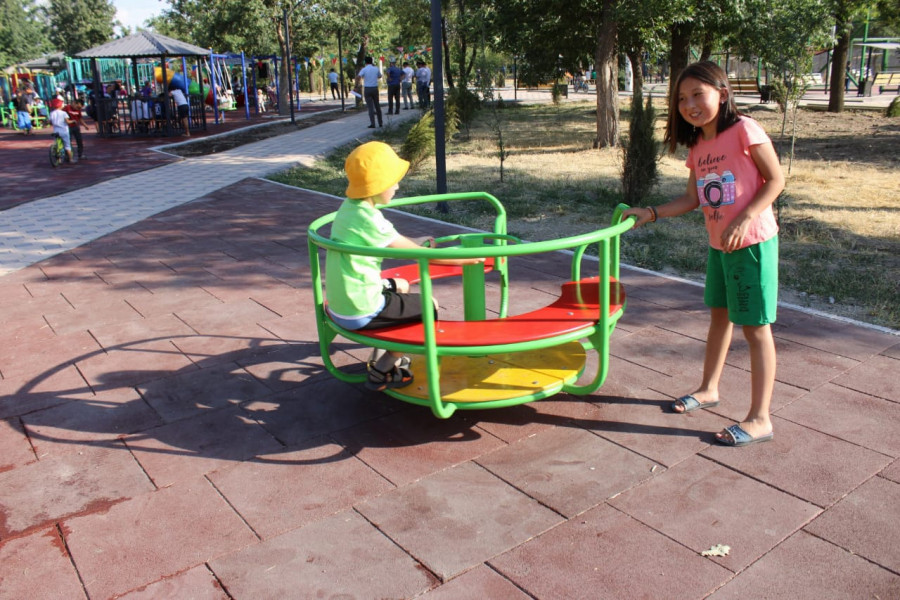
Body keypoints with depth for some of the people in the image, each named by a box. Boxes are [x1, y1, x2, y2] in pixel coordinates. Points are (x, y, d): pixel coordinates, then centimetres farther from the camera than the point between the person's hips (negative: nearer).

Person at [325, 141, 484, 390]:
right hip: (361, 312, -9)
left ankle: (383, 355, 33)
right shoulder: (369, 219, -23)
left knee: (401, 286, 31)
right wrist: (465, 258, -10)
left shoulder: (349, 206, 4)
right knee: (429, 306, 5)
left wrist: (413, 242, 15)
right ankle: (380, 371, 12)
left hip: (340, 304, 9)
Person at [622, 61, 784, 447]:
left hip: (752, 242, -8)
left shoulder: (743, 129, -14)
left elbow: (775, 180, -13)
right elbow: (693, 199, 10)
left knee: (755, 327, -3)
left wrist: (744, 219, -23)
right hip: (718, 244, 8)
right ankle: (708, 390, 37)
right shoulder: (697, 146, 6)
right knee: (719, 315, 20)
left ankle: (759, 419, 5)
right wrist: (652, 213, 1)